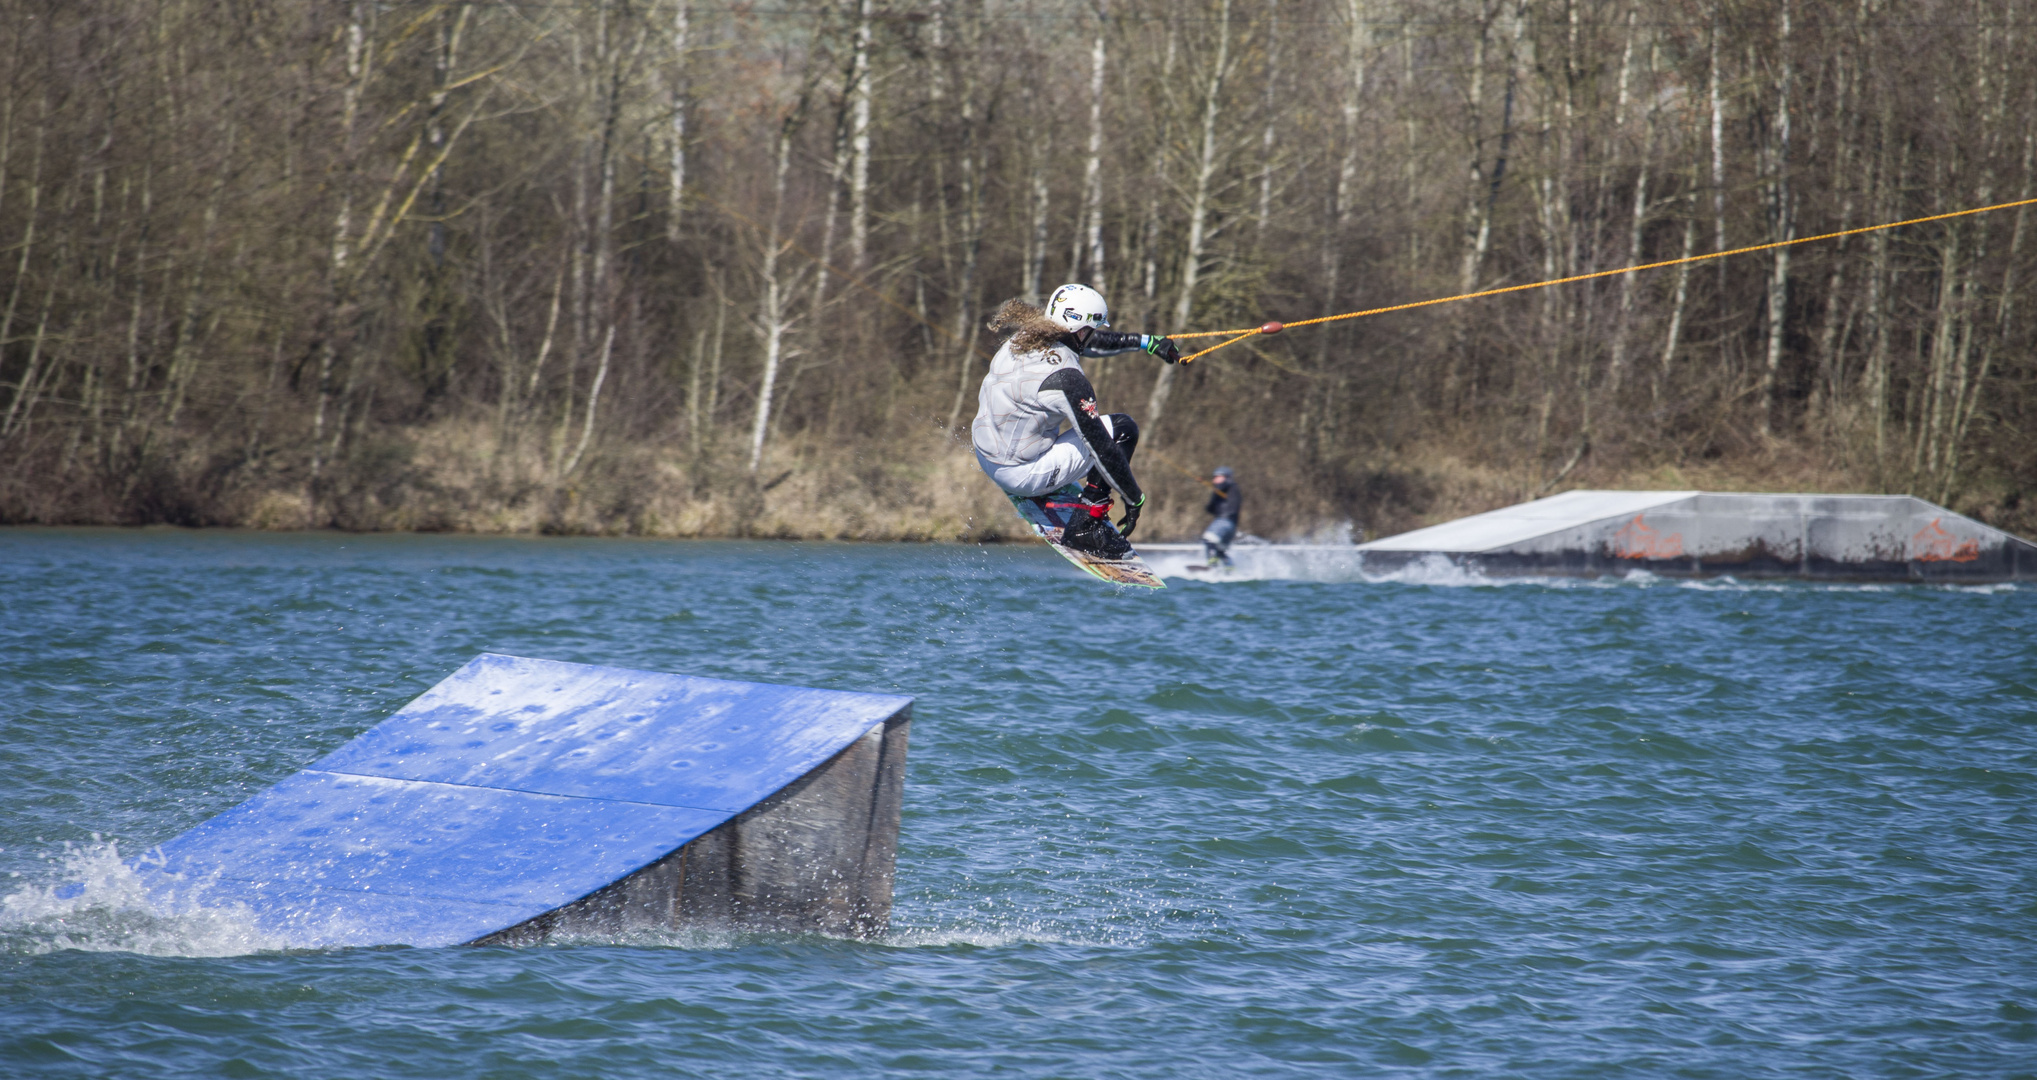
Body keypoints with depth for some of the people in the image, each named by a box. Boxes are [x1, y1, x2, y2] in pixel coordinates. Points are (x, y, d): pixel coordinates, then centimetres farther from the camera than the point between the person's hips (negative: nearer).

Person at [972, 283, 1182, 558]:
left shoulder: (1024, 338, 0)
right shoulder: (1065, 377, -25)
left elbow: (1092, 342, 19)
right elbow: (1099, 446, -20)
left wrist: (1147, 342, 25)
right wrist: (1134, 498, -10)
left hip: (986, 458, 9)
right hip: (1022, 476, -9)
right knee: (1122, 429, -2)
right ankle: (1086, 526, 1)